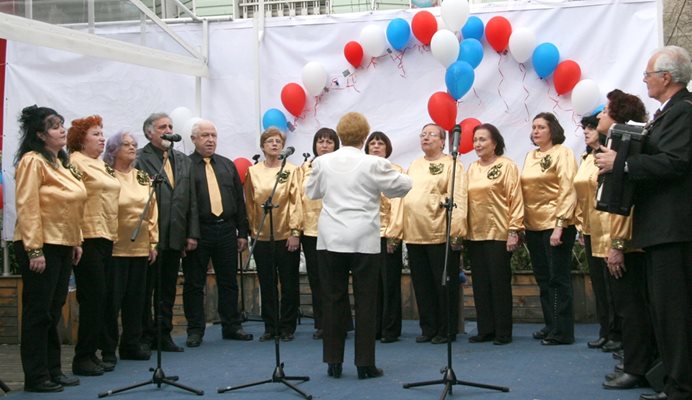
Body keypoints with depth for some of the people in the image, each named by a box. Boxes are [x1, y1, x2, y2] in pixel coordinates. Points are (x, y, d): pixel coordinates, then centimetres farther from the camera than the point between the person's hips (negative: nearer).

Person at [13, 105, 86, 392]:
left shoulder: (62, 163, 15)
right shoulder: (33, 161, -11)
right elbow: (27, 207, -17)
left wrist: (76, 242, 14)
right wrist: (35, 250, -21)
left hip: (63, 246, 8)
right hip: (41, 247, -8)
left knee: (53, 312, 14)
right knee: (38, 312, -1)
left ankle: (53, 370, 22)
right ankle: (36, 377, 6)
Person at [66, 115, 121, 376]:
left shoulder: (101, 164, 19)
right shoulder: (75, 162, -8)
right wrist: (78, 237, -22)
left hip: (105, 237, 9)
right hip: (89, 237, -9)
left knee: (97, 297, 11)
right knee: (93, 296, -7)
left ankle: (92, 353, 17)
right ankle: (82, 357, 0)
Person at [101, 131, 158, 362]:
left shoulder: (143, 178, 13)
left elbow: (153, 211, 14)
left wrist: (153, 242, 10)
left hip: (140, 248, 6)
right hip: (115, 248, -6)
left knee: (136, 298, 10)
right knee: (112, 299, -1)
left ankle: (131, 344, 20)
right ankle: (108, 348, 8)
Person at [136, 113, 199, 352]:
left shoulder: (183, 161, 15)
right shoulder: (138, 159, -5)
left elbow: (192, 200, 14)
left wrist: (192, 234, 8)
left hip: (175, 238, 6)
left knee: (168, 290, 11)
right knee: (146, 289, 4)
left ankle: (165, 335, 20)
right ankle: (146, 336, 13)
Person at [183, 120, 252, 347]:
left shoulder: (227, 166, 14)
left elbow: (239, 200, 14)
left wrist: (242, 232, 9)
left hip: (226, 229, 4)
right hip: (198, 232, -4)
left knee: (229, 281, 10)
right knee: (194, 283, 3)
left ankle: (231, 327, 20)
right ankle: (195, 330, 12)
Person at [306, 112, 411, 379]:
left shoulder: (322, 162, 0)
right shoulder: (374, 164, -9)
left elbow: (312, 192, 16)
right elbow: (403, 186, 3)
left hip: (331, 240, 3)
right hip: (365, 241, -2)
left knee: (333, 301, 9)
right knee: (365, 302, 4)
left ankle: (334, 362, 12)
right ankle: (365, 364, 6)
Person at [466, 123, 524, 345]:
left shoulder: (506, 166, -4)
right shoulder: (472, 168, 14)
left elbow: (516, 199, -8)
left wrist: (514, 231, -14)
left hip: (499, 233, -6)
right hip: (475, 234, 6)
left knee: (500, 282, 0)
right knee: (480, 283, 8)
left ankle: (503, 332, 7)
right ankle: (485, 329, 16)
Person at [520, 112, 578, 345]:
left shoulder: (562, 153, -6)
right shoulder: (530, 157, 13)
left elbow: (568, 191, -13)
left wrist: (559, 225, -20)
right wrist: (520, 224, 9)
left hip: (555, 225, -7)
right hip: (533, 226, 7)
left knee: (558, 279, -3)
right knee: (543, 279, 11)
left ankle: (562, 332, 2)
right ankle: (550, 326, 20)